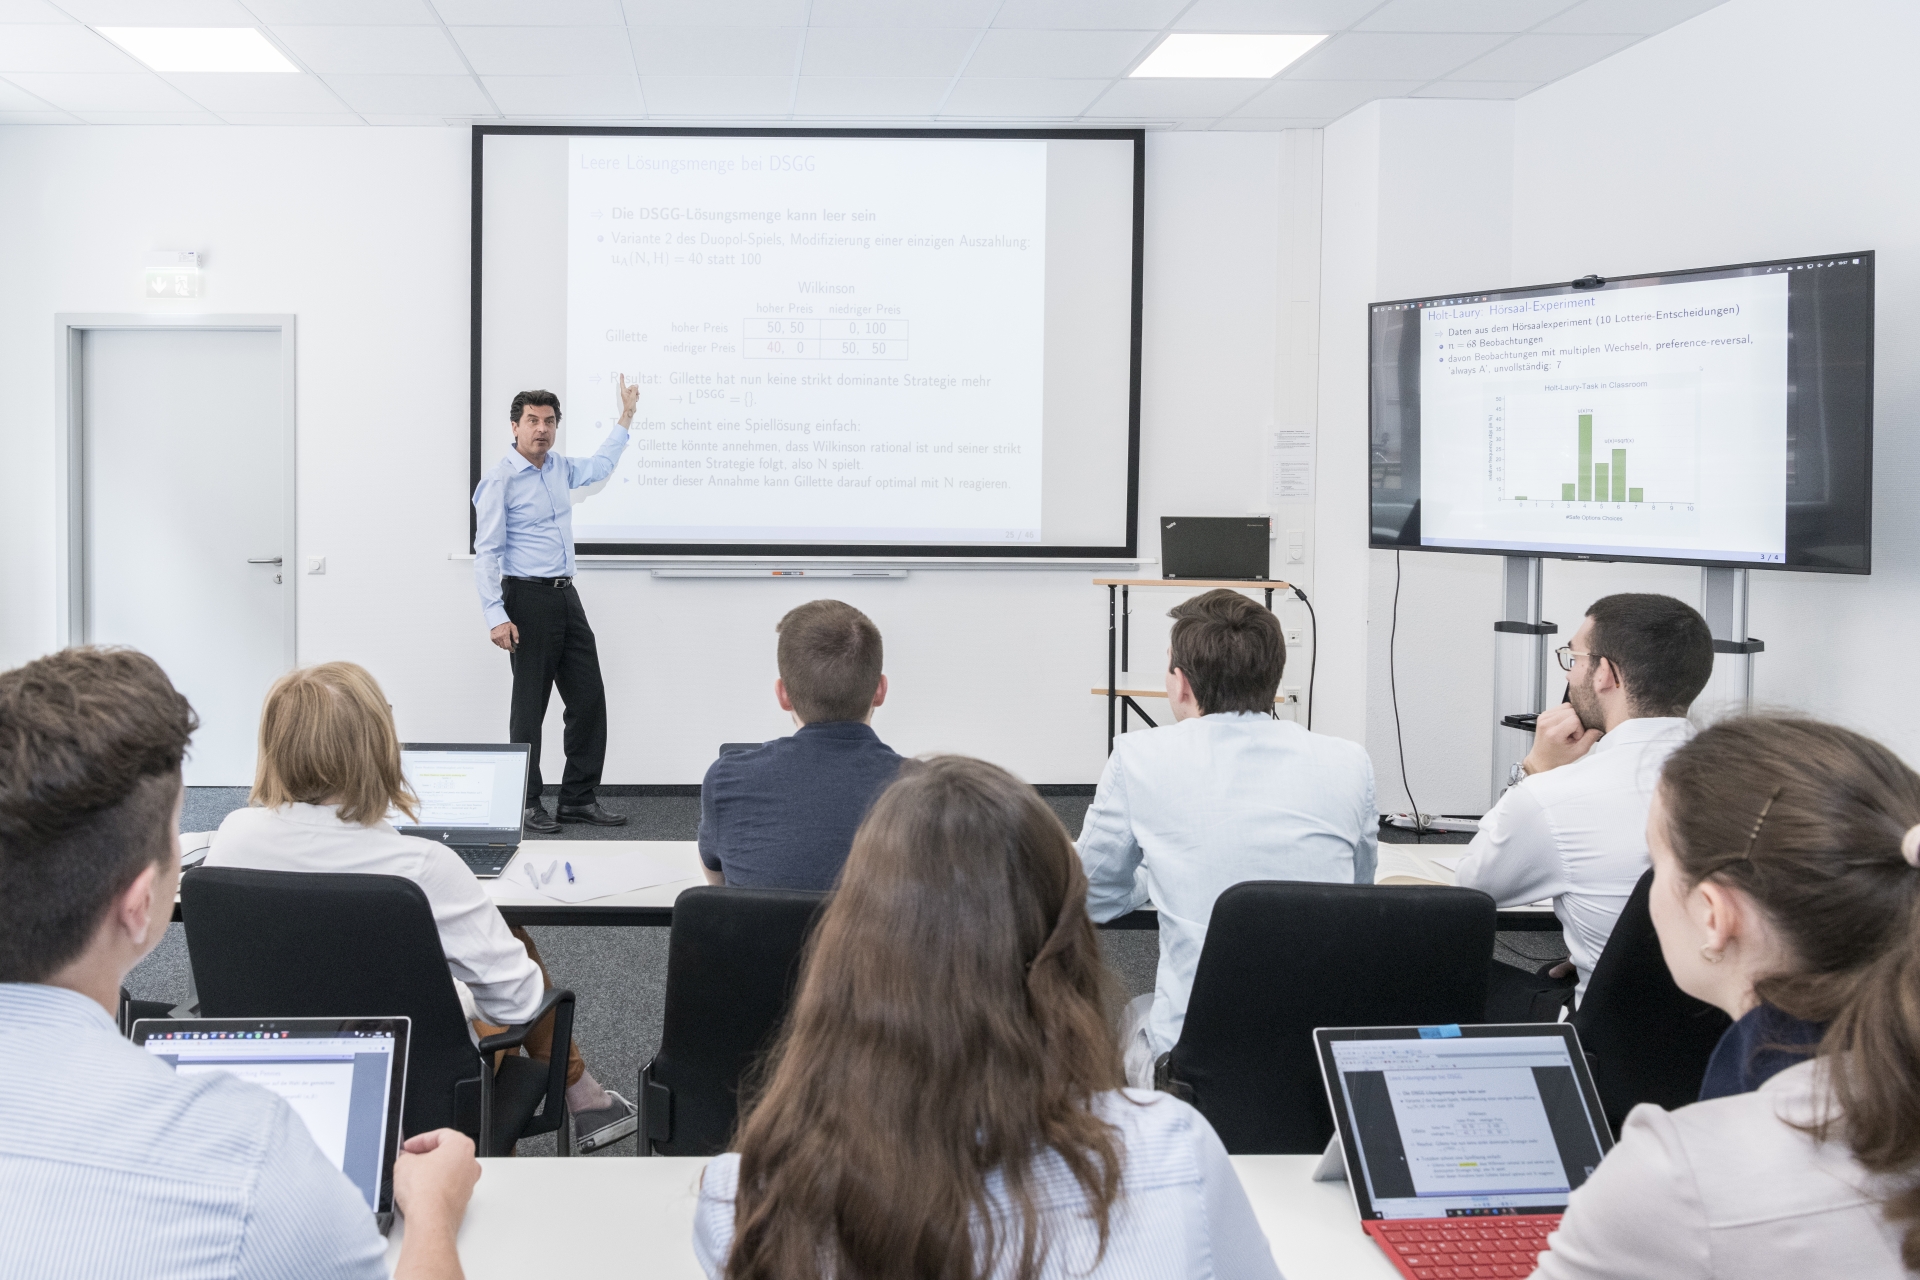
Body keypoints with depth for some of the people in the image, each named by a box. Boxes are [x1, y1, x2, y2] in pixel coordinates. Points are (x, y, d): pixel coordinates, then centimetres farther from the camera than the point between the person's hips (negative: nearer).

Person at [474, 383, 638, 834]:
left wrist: (626, 417, 34)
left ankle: (579, 797, 15)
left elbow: (599, 466, 35)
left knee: (588, 698, 6)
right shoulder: (501, 479, -11)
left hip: (566, 598, 8)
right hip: (528, 598, -8)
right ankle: (525, 804, 10)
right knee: (530, 704, -1)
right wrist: (496, 616, -20)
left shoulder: (559, 468, 12)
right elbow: (486, 552, -14)